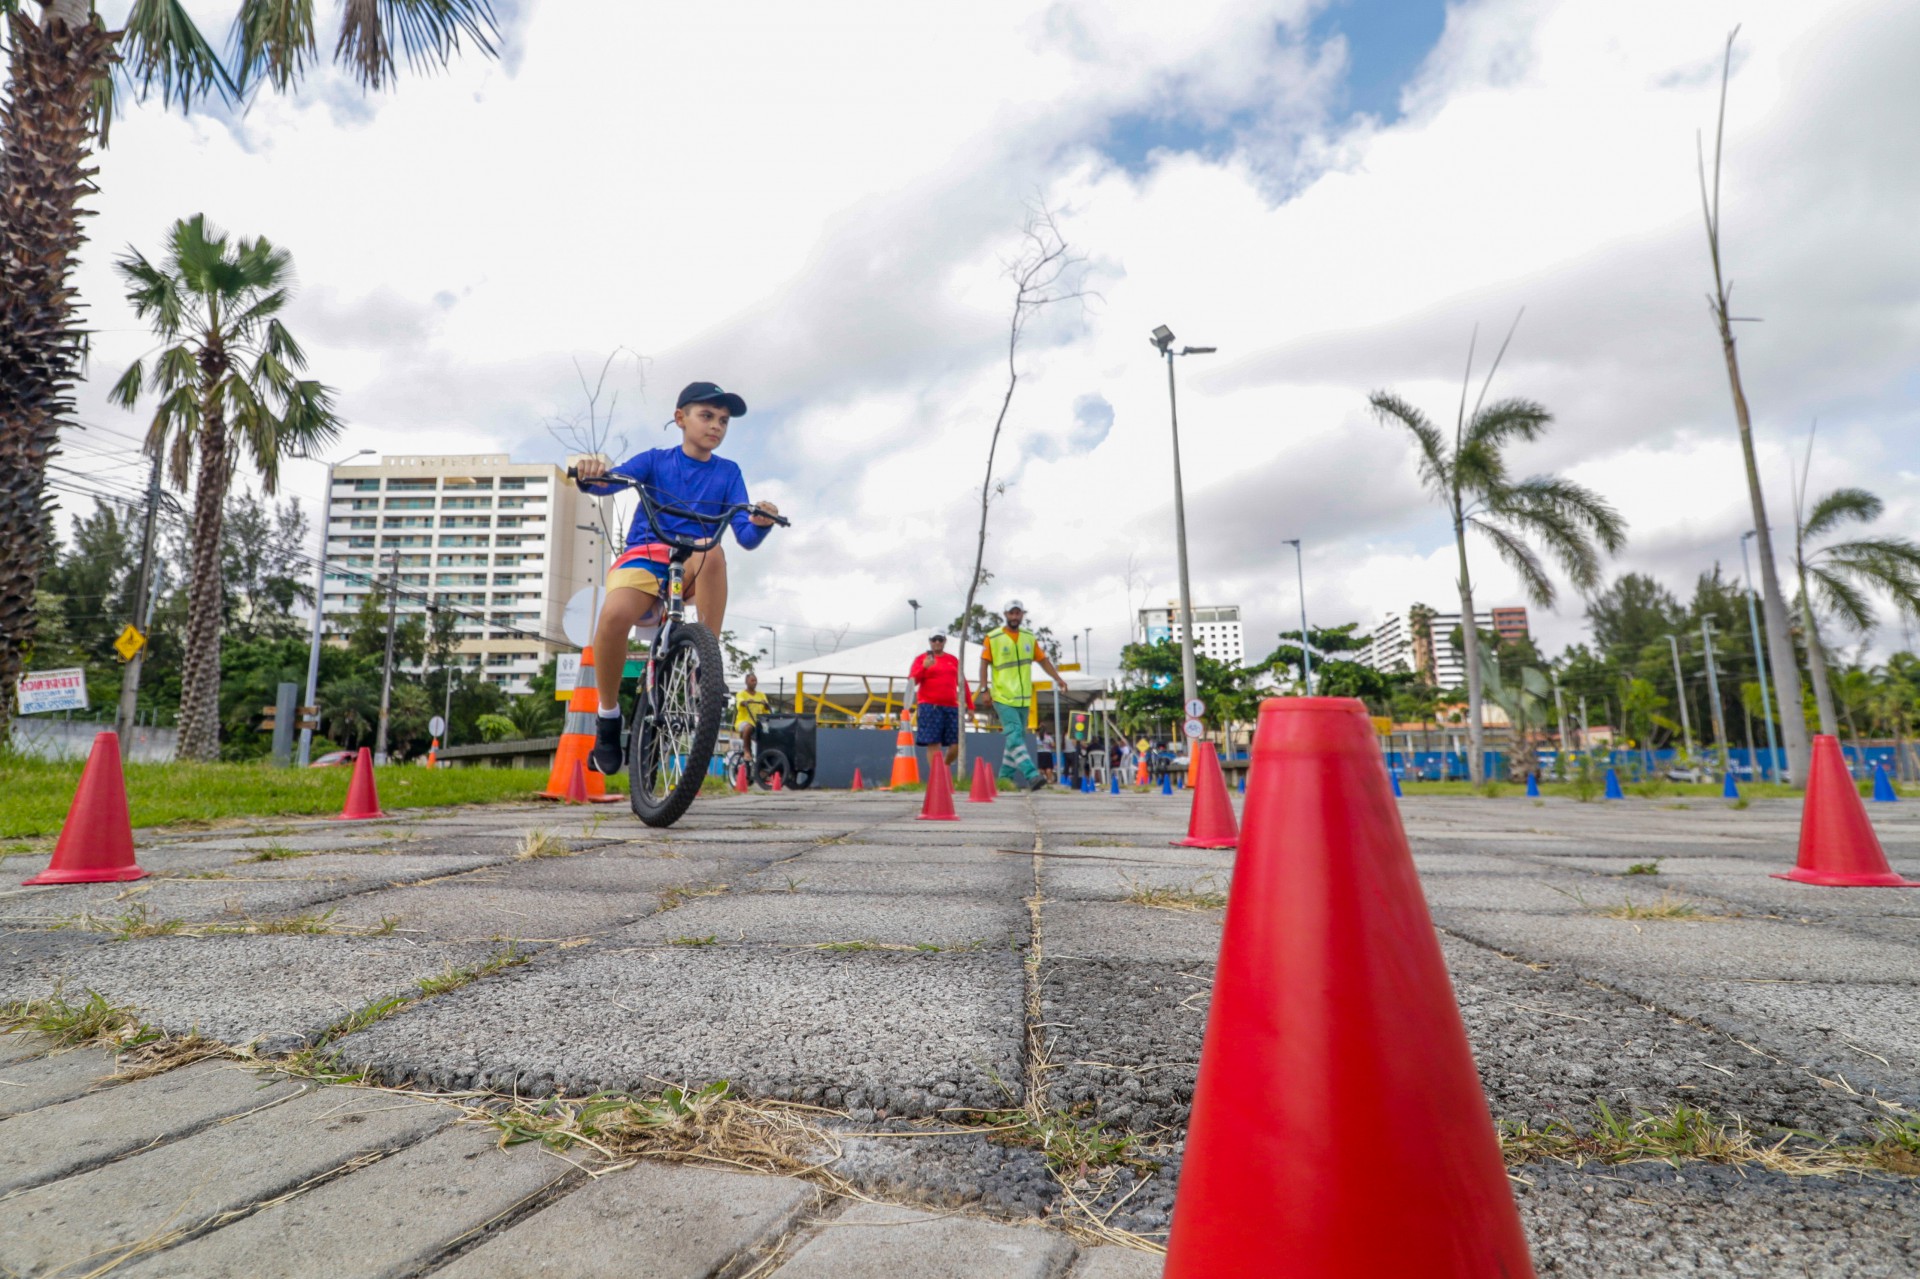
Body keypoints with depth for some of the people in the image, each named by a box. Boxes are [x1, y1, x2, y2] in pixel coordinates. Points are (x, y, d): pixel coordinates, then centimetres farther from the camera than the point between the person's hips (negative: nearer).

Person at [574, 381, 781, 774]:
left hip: (692, 569, 1)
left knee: (711, 550, -36)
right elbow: (607, 482, -7)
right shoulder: (655, 459, 11)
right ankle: (608, 716, -8)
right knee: (614, 615, -33)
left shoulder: (728, 473, 11)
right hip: (643, 558, 0)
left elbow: (746, 538, -1)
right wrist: (589, 475, -31)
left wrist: (761, 523, -25)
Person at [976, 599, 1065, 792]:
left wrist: (1058, 678, 4)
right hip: (1003, 697, -5)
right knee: (1015, 736, -15)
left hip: (1024, 697, 6)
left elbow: (1043, 660, 14)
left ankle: (1006, 776, 20)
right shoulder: (993, 638, -3)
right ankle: (1031, 776, -23)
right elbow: (984, 663, -2)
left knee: (1017, 737, 9)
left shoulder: (1029, 637, 10)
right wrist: (985, 688, -10)